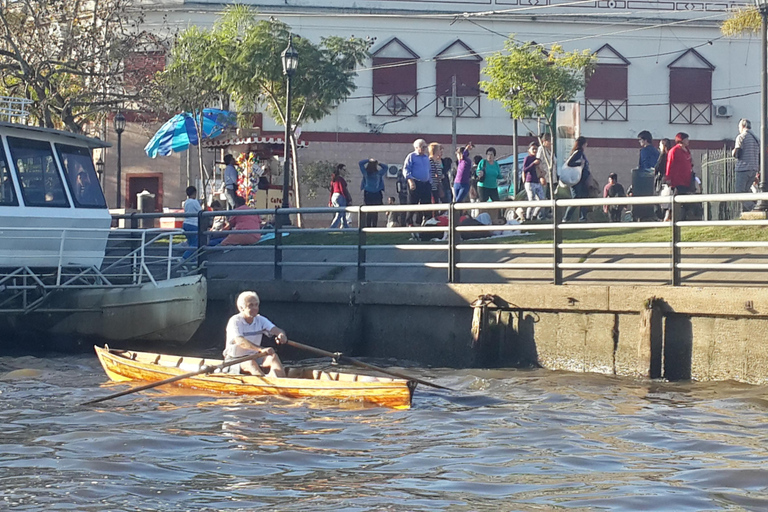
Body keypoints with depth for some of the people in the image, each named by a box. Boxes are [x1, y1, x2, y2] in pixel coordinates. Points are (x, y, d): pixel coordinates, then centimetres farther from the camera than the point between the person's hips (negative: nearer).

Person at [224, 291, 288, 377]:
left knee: (273, 357, -22)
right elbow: (240, 341, -28)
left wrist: (282, 335, -35)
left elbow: (276, 330, -8)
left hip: (254, 358, 5)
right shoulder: (235, 321, -11)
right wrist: (261, 350, -42)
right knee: (250, 363, -35)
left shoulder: (260, 320, 7)